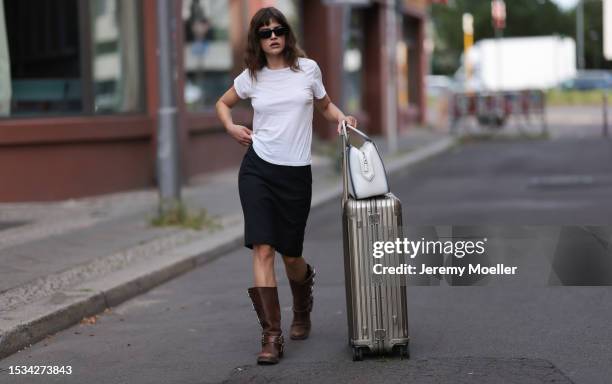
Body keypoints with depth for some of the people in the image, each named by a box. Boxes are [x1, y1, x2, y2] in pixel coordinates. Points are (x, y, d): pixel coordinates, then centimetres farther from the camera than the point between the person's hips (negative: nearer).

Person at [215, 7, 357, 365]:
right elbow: (223, 103, 23)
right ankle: (272, 336, -12)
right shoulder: (251, 78, 5)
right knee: (263, 249, -13)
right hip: (258, 170, 0)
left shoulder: (307, 68, 3)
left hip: (296, 173, 0)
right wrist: (231, 127, 4)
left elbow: (325, 104, 19)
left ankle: (302, 309, 43)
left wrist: (342, 117, -1)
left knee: (291, 254, 8)